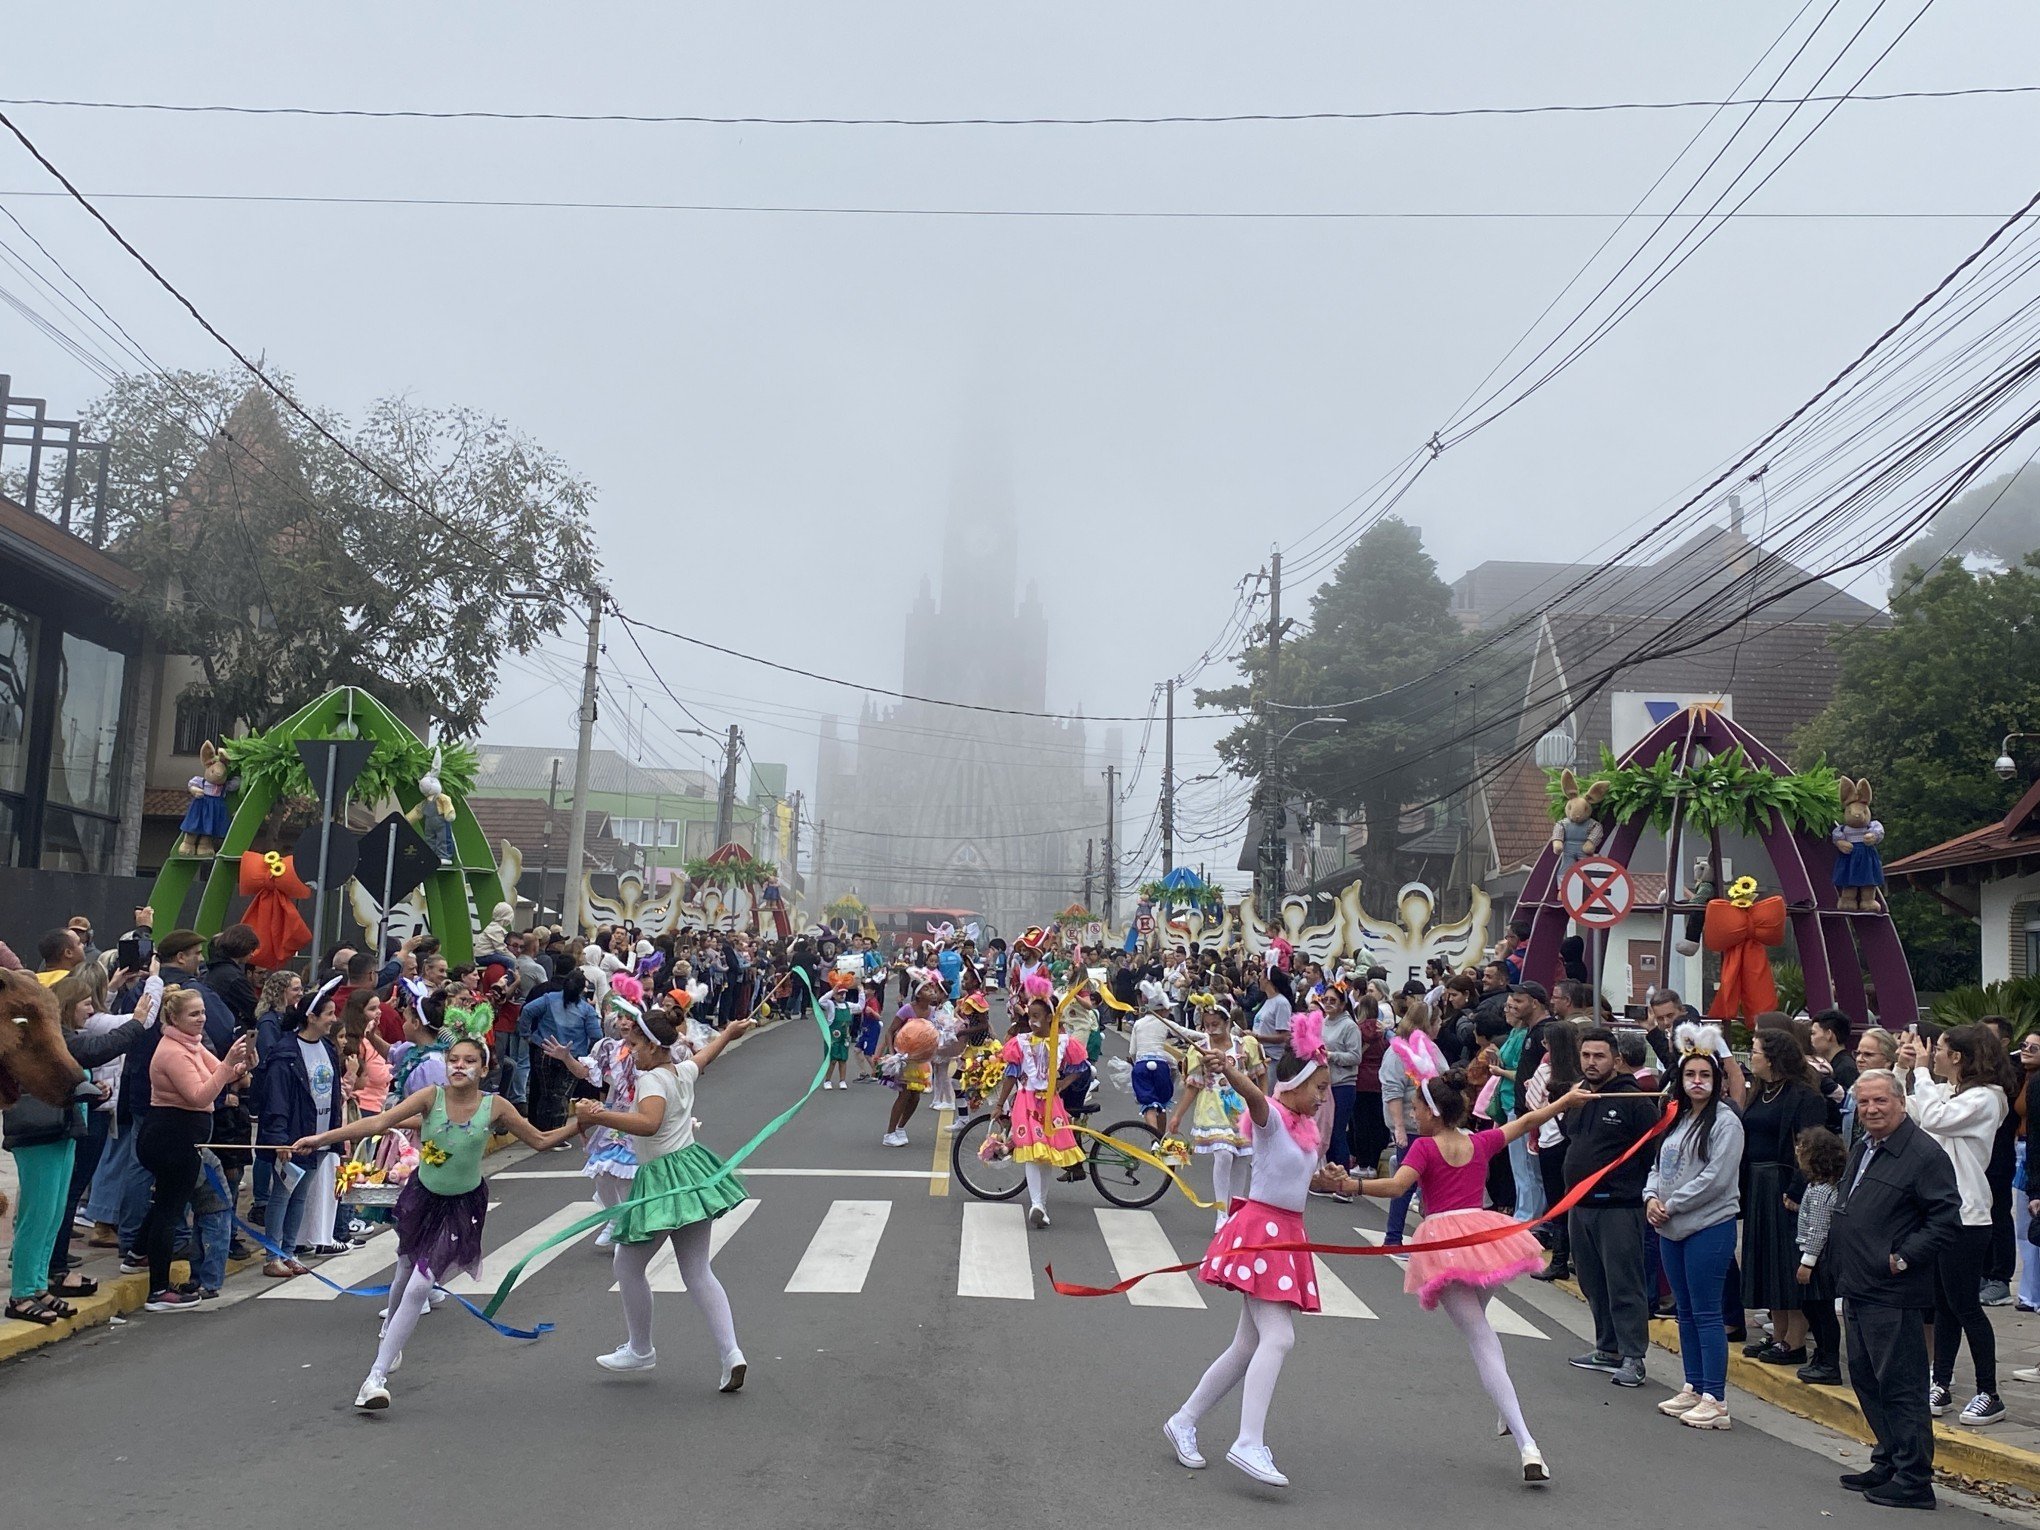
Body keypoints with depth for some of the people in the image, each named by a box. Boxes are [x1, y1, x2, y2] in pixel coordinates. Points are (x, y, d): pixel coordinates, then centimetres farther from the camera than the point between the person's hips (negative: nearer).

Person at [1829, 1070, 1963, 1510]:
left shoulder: (1924, 1154, -14)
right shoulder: (1861, 1151, 15)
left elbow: (1946, 1218, -18)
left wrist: (1903, 1258, -18)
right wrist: (1835, 1251, 15)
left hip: (1893, 1295, -10)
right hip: (1857, 1289, 10)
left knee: (1901, 1386, -3)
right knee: (1865, 1379, 16)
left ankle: (1914, 1480, 6)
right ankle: (1888, 1462, 28)